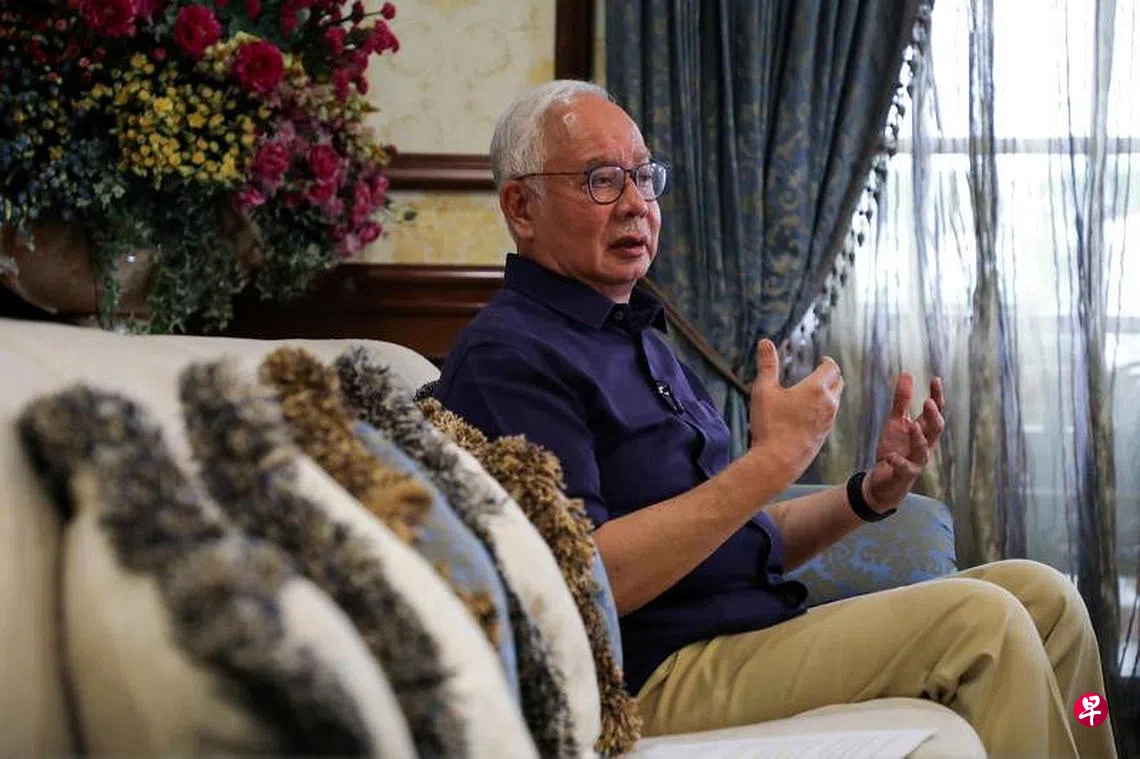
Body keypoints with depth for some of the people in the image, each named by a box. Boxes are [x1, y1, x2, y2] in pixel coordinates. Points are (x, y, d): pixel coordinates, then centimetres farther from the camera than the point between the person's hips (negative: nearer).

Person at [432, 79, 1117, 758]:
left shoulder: (642, 340, 21)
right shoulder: (508, 356, -12)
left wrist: (871, 494, 4)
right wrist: (775, 460, -21)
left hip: (760, 629, 10)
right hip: (659, 681, -10)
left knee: (1043, 595, 3)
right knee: (980, 620, -20)